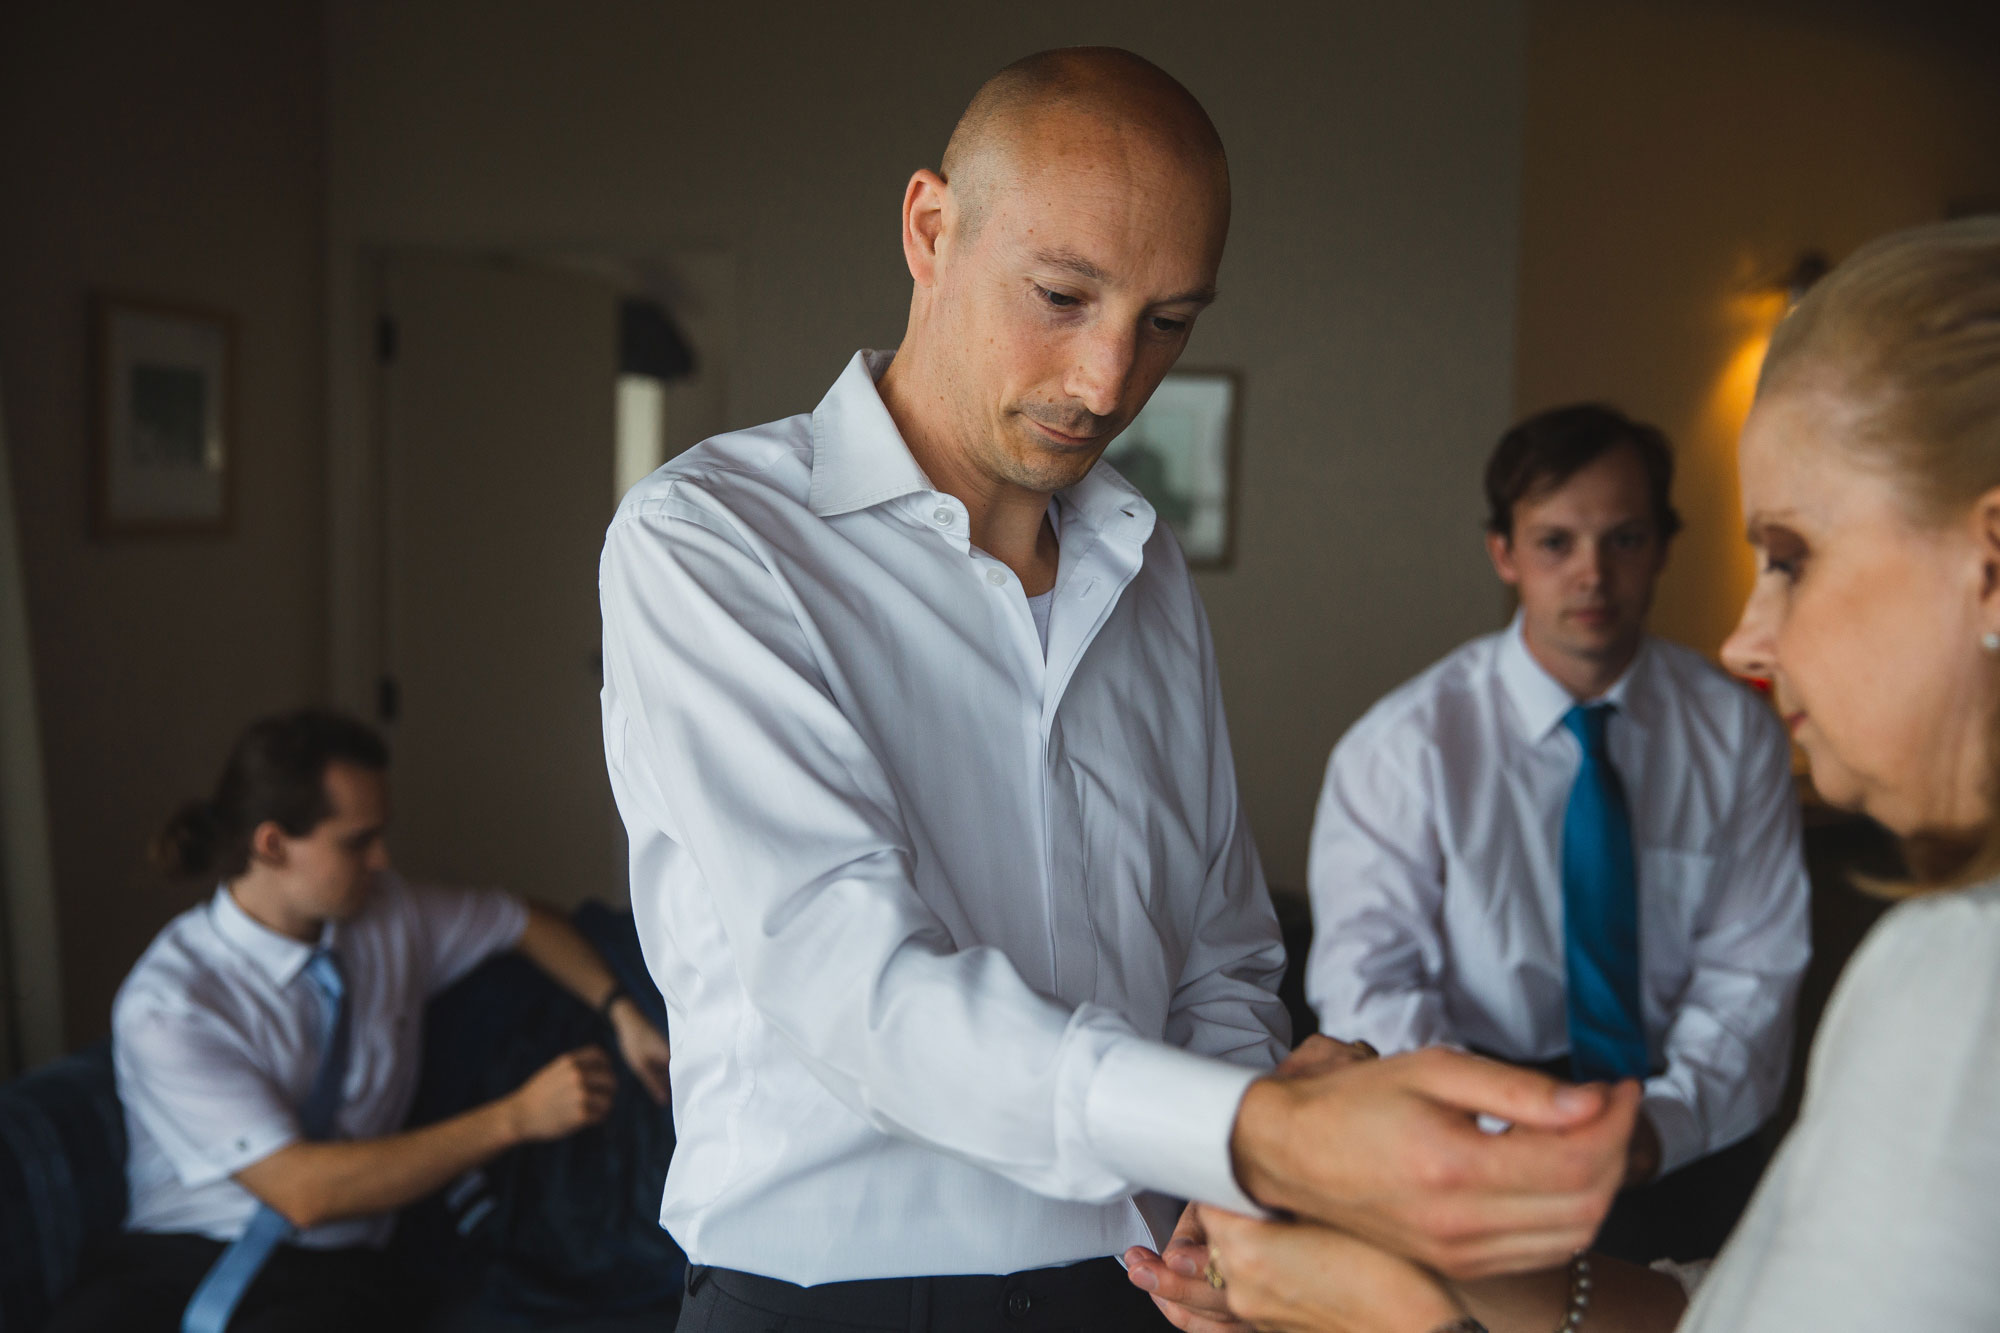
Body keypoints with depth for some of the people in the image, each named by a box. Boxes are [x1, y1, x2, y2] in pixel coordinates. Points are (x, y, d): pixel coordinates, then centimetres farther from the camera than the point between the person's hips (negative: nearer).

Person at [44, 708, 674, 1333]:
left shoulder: (389, 916, 3)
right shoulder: (165, 1006, -14)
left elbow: (527, 922, 23)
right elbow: (302, 1190, -19)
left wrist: (623, 1012, 6)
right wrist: (517, 1117, -20)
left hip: (333, 1268, 2)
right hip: (176, 1259, -2)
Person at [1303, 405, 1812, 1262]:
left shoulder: (1737, 734, 3)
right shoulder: (1407, 744, -5)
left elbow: (1752, 968, 3)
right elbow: (1364, 981, -7)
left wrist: (1665, 1122, -15)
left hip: (1684, 1152, 3)